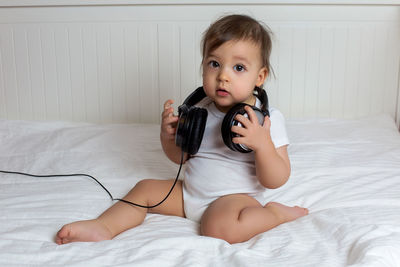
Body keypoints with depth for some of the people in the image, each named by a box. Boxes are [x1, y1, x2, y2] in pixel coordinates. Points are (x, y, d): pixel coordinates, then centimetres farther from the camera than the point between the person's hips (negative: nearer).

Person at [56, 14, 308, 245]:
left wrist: (262, 143, -35)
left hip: (236, 195, -6)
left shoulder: (268, 118, -15)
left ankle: (276, 212, -12)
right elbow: (180, 156, 13)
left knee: (218, 227, -34)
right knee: (145, 188, 4)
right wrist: (168, 134, -9)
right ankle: (104, 227, -9)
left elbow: (276, 181, -18)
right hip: (190, 191, 7)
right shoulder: (200, 110, 0)